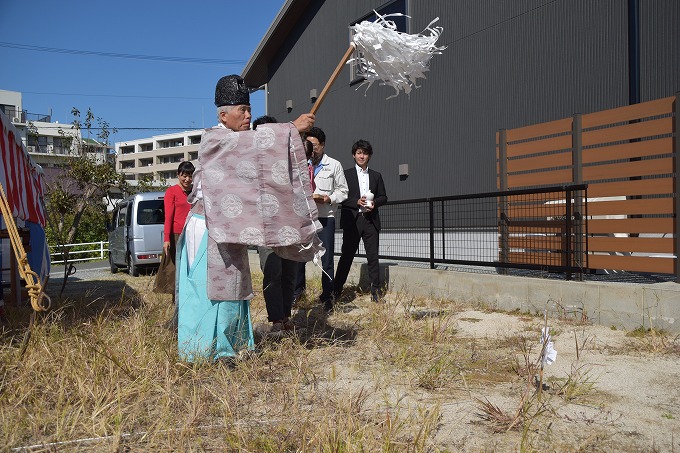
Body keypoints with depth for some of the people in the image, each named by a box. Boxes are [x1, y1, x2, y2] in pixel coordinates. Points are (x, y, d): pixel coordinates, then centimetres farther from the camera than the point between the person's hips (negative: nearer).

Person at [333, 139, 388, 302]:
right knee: (347, 255, 1)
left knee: (373, 256, 2)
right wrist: (357, 202, -14)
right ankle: (336, 291, 10)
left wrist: (374, 202, -5)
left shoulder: (376, 176, 15)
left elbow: (383, 197, 15)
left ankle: (376, 291, 7)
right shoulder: (346, 174, 6)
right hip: (352, 220, -2)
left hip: (371, 220, 2)